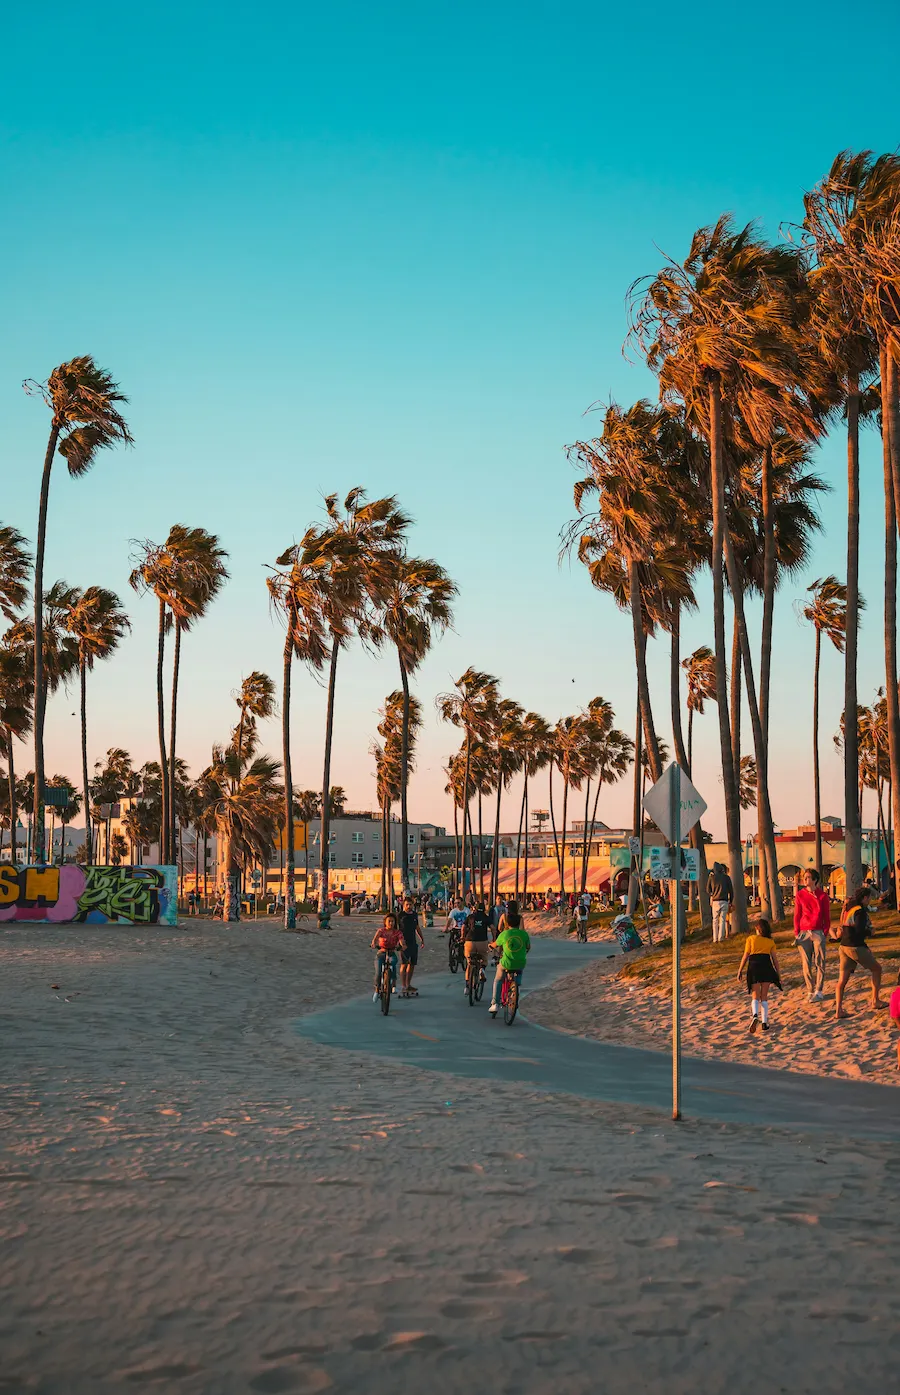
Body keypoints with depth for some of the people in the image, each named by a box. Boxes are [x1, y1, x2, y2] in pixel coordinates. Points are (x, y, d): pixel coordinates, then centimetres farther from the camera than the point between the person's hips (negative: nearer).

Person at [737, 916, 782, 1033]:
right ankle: (764, 1022, 7)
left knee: (755, 996, 6)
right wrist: (778, 974, 14)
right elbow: (774, 958, 8)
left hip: (754, 966, -1)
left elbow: (745, 956, 2)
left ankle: (755, 1015, -21)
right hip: (767, 967, 1)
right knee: (764, 996, 11)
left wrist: (740, 970, 9)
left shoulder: (751, 939, 5)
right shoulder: (770, 941, 10)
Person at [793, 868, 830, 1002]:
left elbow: (827, 917, 7)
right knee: (806, 964, 2)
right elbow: (796, 916, 7)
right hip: (803, 933, 1)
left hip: (818, 932, -1)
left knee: (819, 963, -1)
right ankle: (810, 991, 10)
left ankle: (818, 991, 5)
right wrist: (796, 933, 2)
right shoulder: (800, 895, 5)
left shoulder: (823, 895, 2)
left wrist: (825, 933, 0)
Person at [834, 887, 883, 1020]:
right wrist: (869, 932, -2)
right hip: (855, 947, -7)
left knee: (842, 980, 2)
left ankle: (838, 1010, -6)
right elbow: (860, 930, -21)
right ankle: (875, 1001, 21)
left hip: (844, 947, 7)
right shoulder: (860, 911, -13)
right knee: (876, 969, 16)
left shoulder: (848, 908, 11)